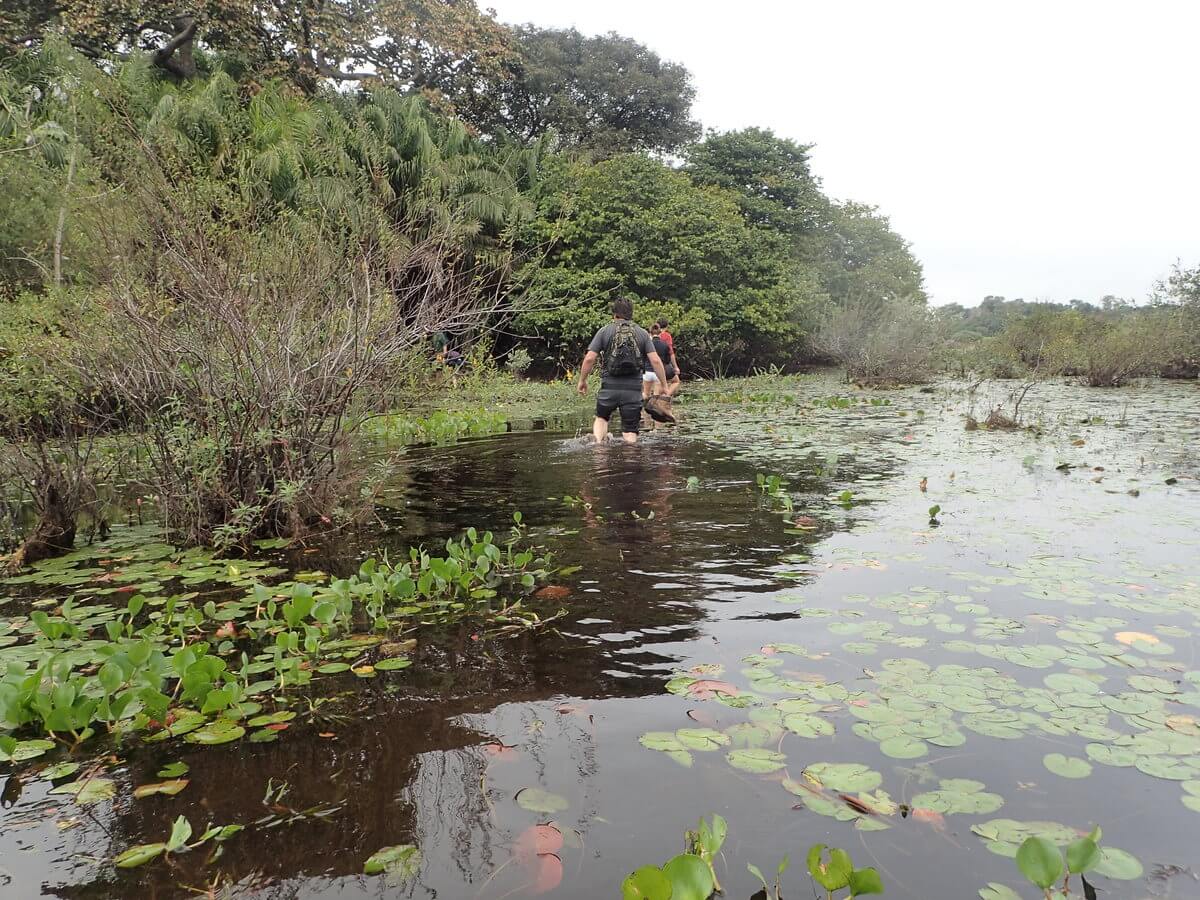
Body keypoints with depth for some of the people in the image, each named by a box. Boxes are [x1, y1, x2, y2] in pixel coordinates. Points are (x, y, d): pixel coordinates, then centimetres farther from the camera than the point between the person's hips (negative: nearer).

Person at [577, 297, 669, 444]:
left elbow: (589, 359, -5)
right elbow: (655, 360, -3)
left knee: (601, 418, 22)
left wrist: (582, 380, 8)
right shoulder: (643, 333, 6)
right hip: (633, 389, 0)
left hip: (610, 386, 0)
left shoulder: (604, 331, 2)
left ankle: (598, 443, 1)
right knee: (630, 433, 7)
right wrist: (664, 385, 3)